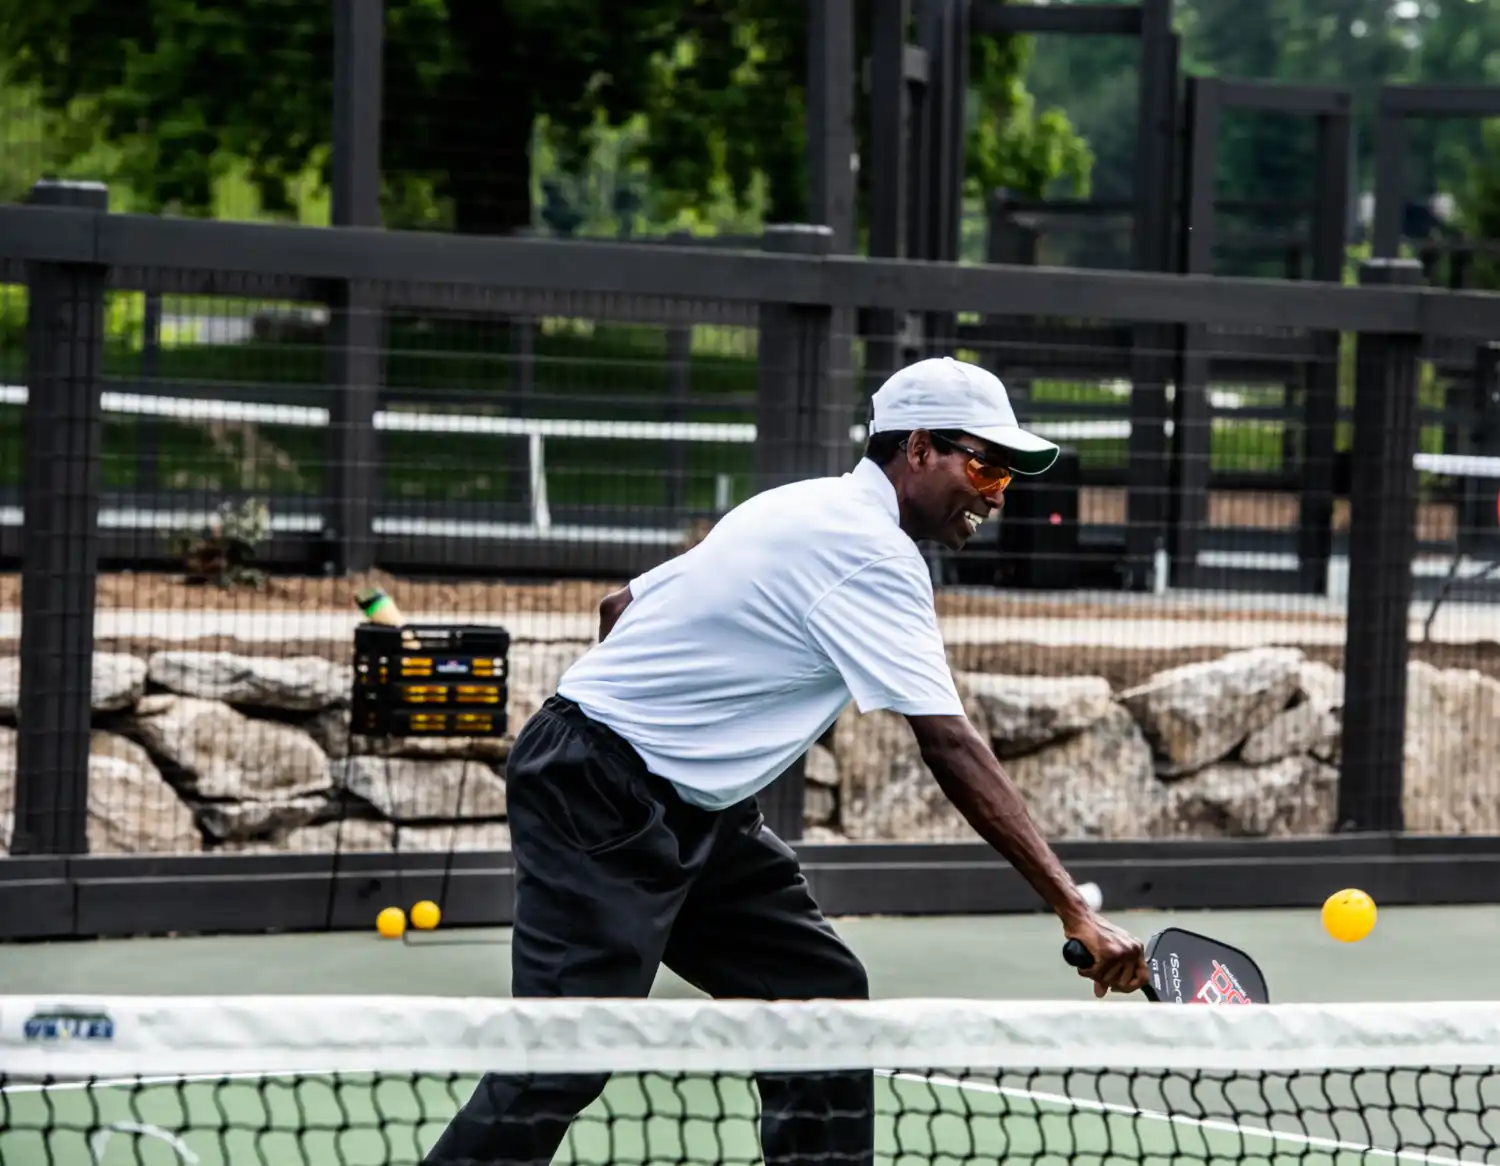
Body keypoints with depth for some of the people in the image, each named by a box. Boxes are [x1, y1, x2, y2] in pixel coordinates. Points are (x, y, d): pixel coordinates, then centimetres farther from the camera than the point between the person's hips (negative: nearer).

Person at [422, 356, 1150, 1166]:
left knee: (823, 994, 4)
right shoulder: (874, 555, -16)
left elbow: (621, 607, 19)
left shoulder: (805, 511, 14)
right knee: (563, 1061, -17)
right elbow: (949, 748, -23)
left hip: (689, 814, 10)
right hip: (598, 800, -10)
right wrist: (1073, 909, -25)